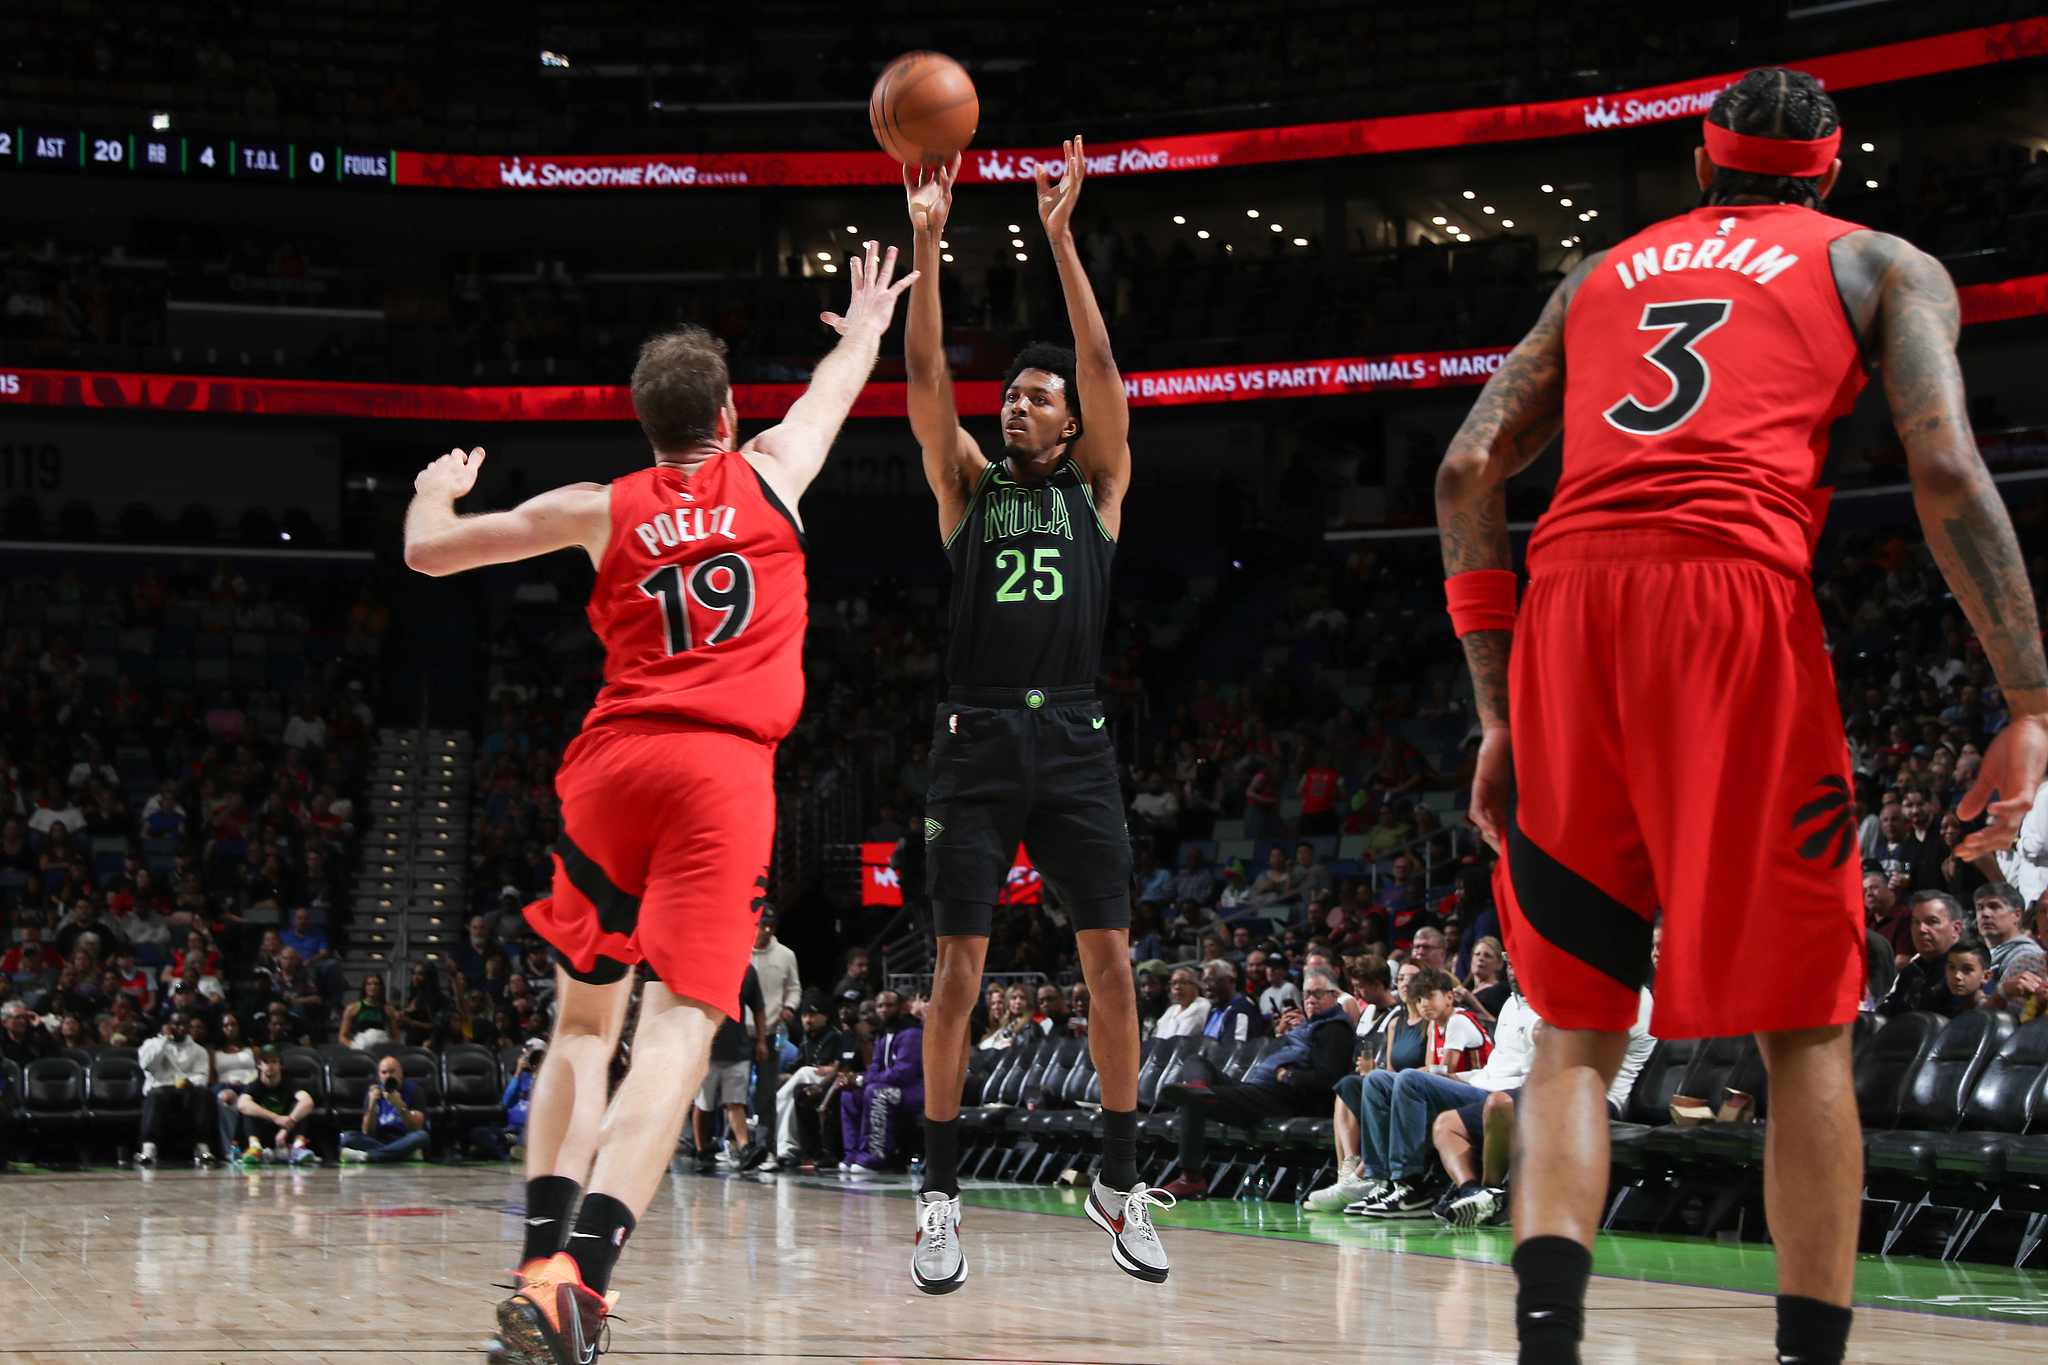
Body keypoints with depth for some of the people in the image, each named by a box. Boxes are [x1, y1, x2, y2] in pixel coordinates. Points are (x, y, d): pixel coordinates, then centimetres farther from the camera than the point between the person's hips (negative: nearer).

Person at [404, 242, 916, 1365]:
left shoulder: (602, 511, 9)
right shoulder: (770, 475, 11)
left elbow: (429, 554, 16)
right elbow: (835, 385, 34)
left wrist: (439, 486, 38)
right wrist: (866, 328, 55)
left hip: (613, 761, 2)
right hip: (725, 770, -2)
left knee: (583, 1017, 18)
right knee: (677, 1030, -12)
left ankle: (540, 1263, 11)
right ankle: (579, 1274, -30)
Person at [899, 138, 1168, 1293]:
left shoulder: (1098, 486, 11)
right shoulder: (969, 485, 13)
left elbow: (1103, 367, -1)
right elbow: (925, 378, 0)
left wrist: (1060, 236, -8)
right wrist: (929, 242, -10)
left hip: (1074, 741, 0)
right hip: (978, 741, 0)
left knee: (1111, 960, -3)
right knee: (960, 969, -3)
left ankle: (1122, 1181, 7)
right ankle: (942, 1196, 3)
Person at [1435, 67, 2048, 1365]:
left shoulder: (1602, 272, 28)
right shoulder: (1882, 266, 18)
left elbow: (1469, 471, 18)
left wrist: (1499, 713, 19)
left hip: (1571, 602, 3)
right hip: (1739, 597, -3)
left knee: (1576, 1028, 10)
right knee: (1806, 1028, 8)